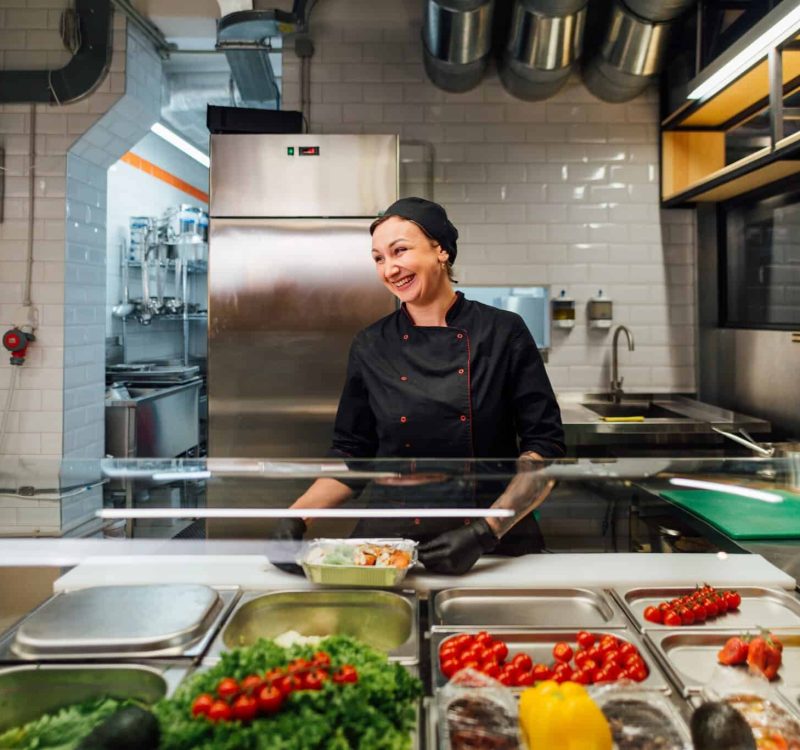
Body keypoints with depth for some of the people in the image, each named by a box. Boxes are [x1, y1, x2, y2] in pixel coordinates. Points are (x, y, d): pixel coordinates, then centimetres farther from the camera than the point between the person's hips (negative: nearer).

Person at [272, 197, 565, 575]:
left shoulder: (504, 333, -3)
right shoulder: (370, 346, 4)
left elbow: (545, 447, -3)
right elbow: (352, 454, 10)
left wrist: (488, 530, -14)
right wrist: (297, 516, -6)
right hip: (388, 541, 2)